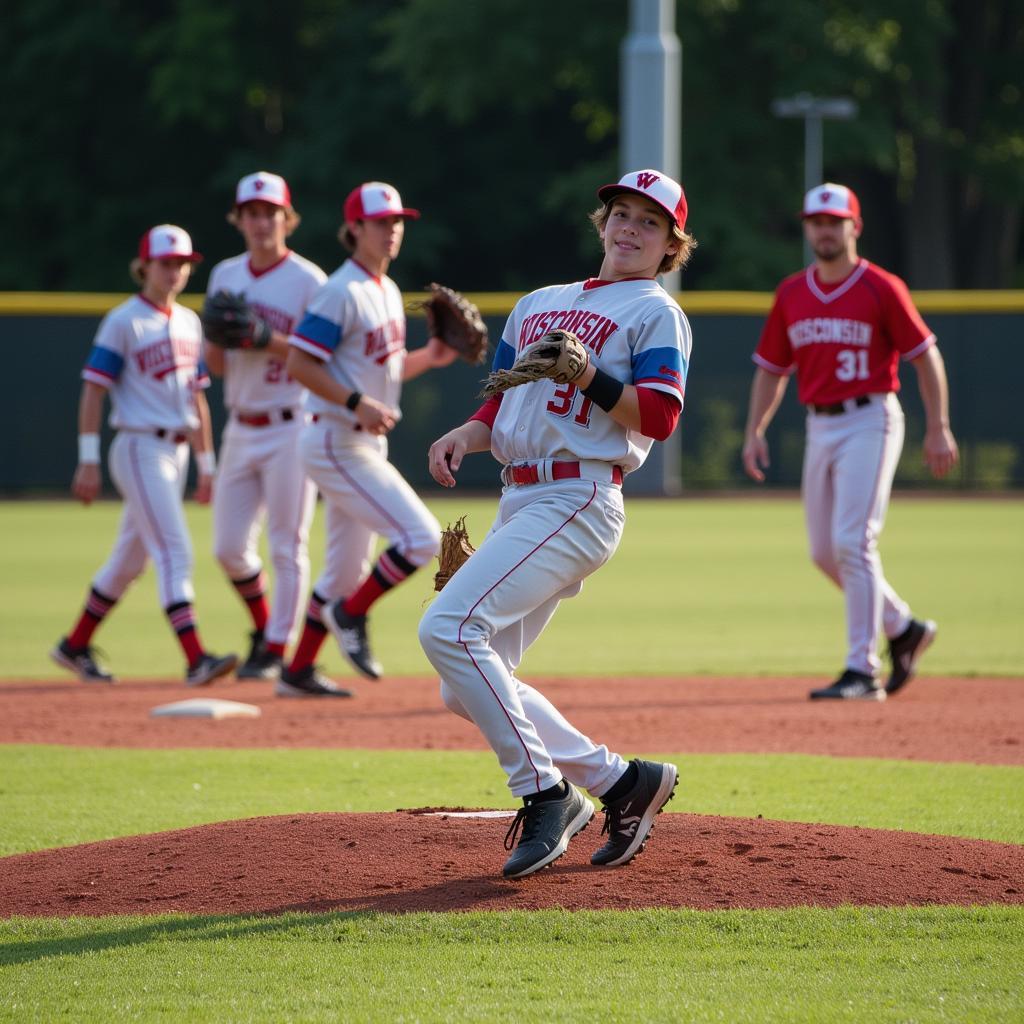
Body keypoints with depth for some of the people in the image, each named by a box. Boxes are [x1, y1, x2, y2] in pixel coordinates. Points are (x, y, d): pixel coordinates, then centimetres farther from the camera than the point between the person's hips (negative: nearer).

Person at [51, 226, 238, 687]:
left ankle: (75, 646, 27)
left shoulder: (189, 322, 14)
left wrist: (207, 465, 18)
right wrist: (88, 461, -16)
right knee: (174, 550, -16)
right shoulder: (123, 322, -8)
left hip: (176, 451, 8)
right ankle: (195, 659, -22)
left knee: (130, 557, 14)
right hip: (139, 449, -8)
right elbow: (92, 391, -10)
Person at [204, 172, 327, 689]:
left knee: (287, 546, -4)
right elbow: (215, 365, 14)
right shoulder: (225, 276, 10)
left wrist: (267, 339, -20)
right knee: (229, 547, 6)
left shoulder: (308, 281, -8)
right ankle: (263, 626, 28)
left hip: (290, 428, -6)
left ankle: (277, 649, 3)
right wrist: (222, 336, -7)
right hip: (241, 428, 6)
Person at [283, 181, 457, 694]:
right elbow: (299, 363, -20)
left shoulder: (388, 291, 14)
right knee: (420, 536, -17)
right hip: (338, 444, -10)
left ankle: (298, 669, 21)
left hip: (367, 445, 10)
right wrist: (356, 402, -26)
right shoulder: (342, 293, -15)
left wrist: (427, 358, 4)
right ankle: (350, 614, 1)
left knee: (347, 569, 13)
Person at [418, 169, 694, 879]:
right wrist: (466, 435, 4)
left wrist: (587, 373, -21)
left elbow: (660, 416, -9)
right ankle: (619, 779, 11)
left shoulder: (656, 313, 3)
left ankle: (545, 792, -18)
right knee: (468, 690, 4)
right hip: (519, 500, 8)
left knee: (450, 628, -24)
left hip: (579, 499, -8)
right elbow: (505, 402, 24)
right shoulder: (539, 305, 25)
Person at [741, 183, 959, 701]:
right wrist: (755, 431, 5)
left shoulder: (881, 289, -7)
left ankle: (863, 671, -12)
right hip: (819, 426, 7)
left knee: (853, 542, -15)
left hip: (870, 421, -6)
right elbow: (771, 368, 15)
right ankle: (904, 628, 30)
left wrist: (938, 428, -8)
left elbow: (925, 356, -4)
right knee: (825, 552, 9)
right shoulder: (791, 294, 9)